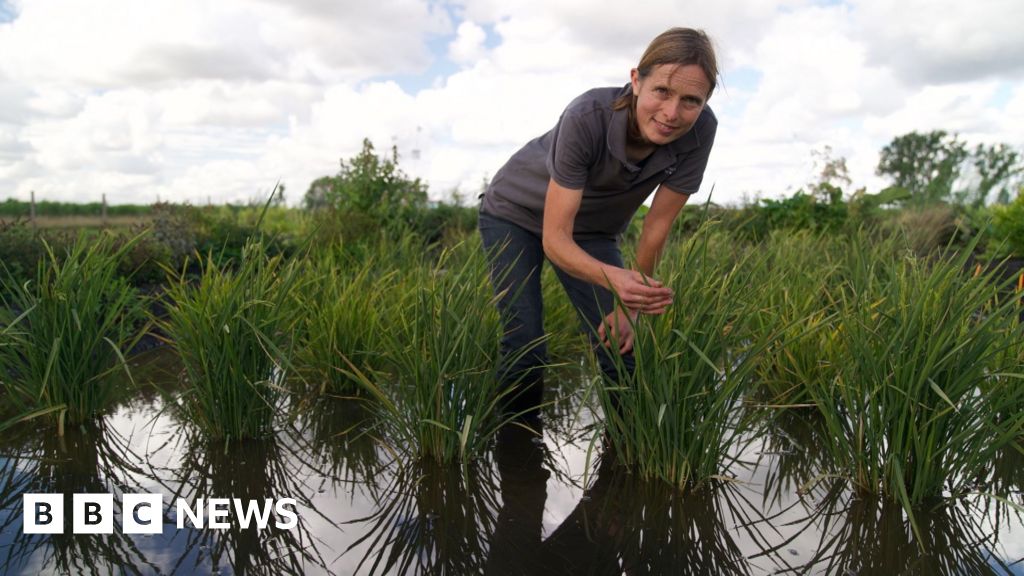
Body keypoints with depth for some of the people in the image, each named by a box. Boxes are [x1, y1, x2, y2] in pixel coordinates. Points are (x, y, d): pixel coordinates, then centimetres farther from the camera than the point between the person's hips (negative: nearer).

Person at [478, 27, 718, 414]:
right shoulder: (587, 117, -36)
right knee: (526, 352, -13)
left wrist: (631, 306, -13)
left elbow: (658, 225, -15)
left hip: (593, 230, 3)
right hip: (516, 213, -3)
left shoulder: (700, 129, -26)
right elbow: (555, 239, -36)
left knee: (621, 349, -6)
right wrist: (615, 279, -53)